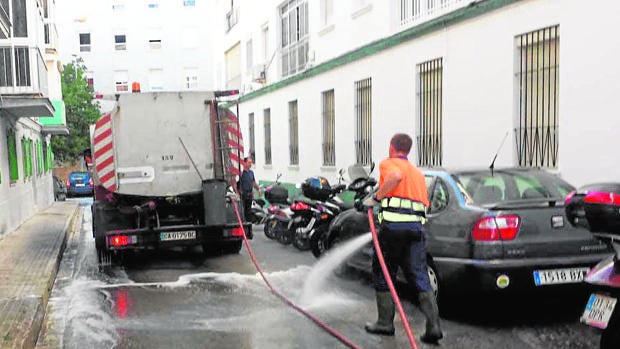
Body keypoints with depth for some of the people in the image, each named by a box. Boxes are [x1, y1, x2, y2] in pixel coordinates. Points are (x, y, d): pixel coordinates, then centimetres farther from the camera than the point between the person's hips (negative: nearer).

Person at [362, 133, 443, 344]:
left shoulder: (388, 163, 6)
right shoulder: (418, 173, 26)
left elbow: (396, 176, -19)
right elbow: (424, 204, 21)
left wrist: (376, 198, -11)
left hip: (393, 223, -5)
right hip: (416, 225, 5)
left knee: (383, 274, 9)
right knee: (420, 277, 3)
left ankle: (385, 322, 15)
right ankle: (433, 325, -7)